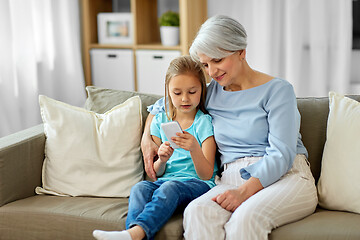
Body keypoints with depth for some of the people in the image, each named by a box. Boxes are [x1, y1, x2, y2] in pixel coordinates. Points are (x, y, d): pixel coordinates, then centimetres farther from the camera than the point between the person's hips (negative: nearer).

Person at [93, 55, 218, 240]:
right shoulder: (160, 121, 13)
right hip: (166, 180, 4)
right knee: (140, 188, -28)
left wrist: (194, 149, -26)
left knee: (169, 188, -36)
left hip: (197, 183, -4)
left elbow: (206, 175, -6)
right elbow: (156, 173, 13)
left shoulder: (204, 122, 1)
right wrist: (162, 159, -11)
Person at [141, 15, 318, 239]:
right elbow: (163, 103, 33)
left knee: (246, 218, -38)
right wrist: (147, 138, 15)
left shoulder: (278, 90, -1)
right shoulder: (211, 93, 16)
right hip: (232, 179, 4)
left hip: (285, 178, -3)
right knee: (196, 212, -32)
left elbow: (281, 155, -10)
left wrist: (244, 191, -23)